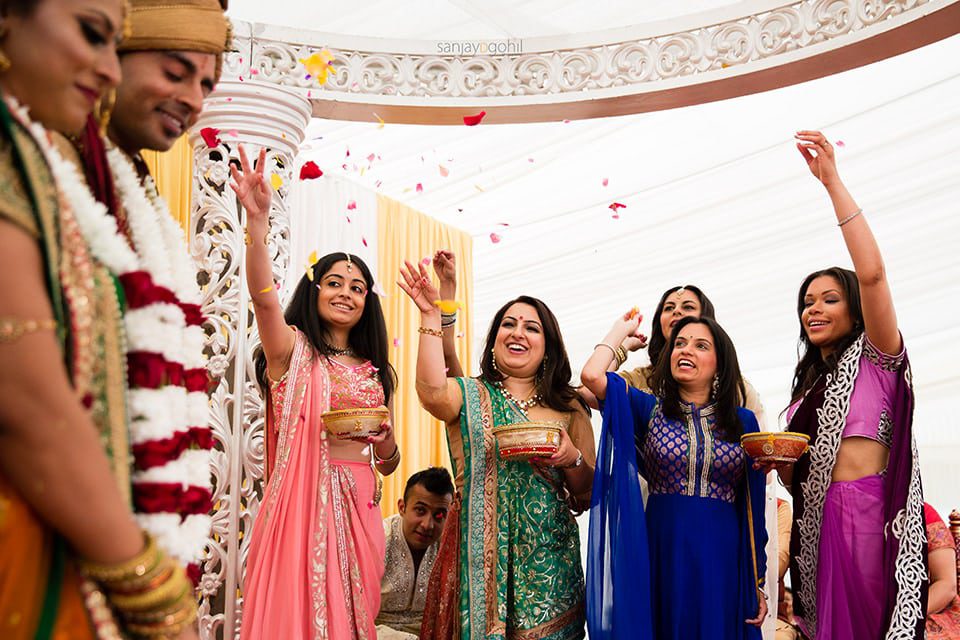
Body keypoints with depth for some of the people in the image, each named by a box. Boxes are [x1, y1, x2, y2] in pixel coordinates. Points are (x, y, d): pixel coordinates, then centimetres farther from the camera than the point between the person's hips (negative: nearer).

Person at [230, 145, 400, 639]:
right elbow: (264, 298, -18)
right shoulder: (292, 349, 4)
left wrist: (387, 446, -4)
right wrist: (257, 219, -32)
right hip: (302, 497, -4)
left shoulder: (376, 372, 16)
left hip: (357, 503, 4)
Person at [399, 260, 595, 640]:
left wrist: (573, 459, -10)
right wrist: (431, 316, -21)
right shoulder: (471, 395, 5)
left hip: (549, 560, 2)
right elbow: (433, 392, -20)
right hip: (482, 555, -2)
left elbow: (587, 498, 11)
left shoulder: (569, 409, 11)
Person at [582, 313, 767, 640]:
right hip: (663, 556, -1)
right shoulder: (649, 410, 5)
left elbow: (753, 506, 7)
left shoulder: (743, 422, 7)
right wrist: (622, 329, 5)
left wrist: (758, 582, 5)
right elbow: (592, 375, -12)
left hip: (723, 562, 1)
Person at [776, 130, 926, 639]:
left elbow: (872, 273, -15)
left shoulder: (875, 357, 3)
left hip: (866, 516, -7)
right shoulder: (807, 385, 23)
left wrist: (832, 181, -17)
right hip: (814, 522, 7)